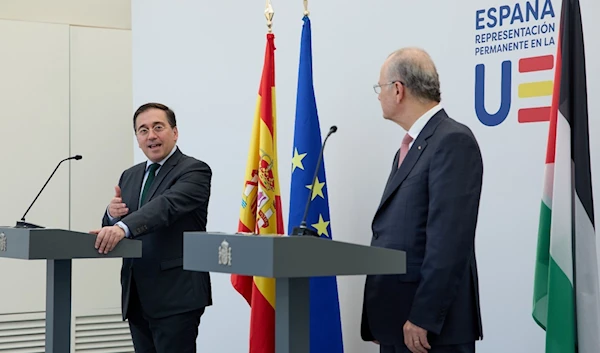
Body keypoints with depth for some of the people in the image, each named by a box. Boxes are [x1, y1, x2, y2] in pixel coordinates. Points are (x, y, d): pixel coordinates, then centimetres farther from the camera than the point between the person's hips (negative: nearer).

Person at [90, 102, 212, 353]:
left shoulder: (194, 171, -6)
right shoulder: (130, 176, 17)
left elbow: (167, 206, -24)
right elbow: (113, 231, 18)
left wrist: (123, 227, -40)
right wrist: (112, 215, -6)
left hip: (176, 295, -7)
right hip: (137, 297, 7)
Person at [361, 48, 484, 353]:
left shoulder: (453, 141, -12)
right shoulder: (409, 148, 18)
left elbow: (449, 240, -20)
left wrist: (423, 318, -22)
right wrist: (380, 320, 14)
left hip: (433, 327, -9)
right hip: (397, 320, 9)